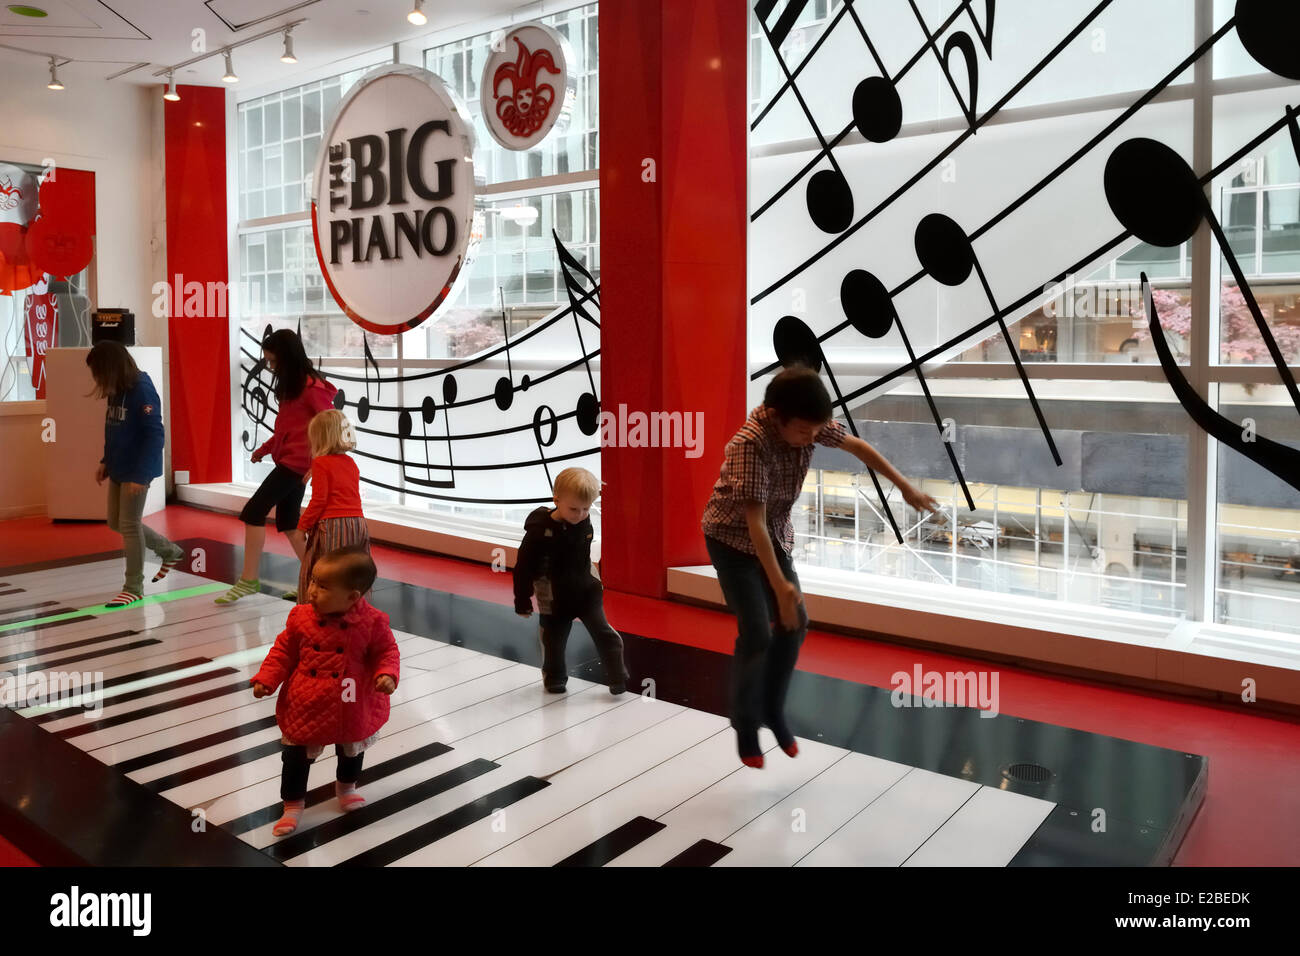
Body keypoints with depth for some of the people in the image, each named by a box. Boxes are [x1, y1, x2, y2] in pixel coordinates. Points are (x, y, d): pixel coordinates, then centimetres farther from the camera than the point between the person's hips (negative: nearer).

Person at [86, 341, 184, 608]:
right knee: (117, 523, 15)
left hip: (137, 471, -9)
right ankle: (170, 552, 31)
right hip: (119, 469, 9)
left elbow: (155, 436, -21)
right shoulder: (117, 391, 6)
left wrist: (140, 475, -23)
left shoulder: (142, 389, -18)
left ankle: (134, 588, 11)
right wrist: (105, 461, 13)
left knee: (129, 524, -1)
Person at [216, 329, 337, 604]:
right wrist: (264, 449, 18)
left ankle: (248, 580, -1)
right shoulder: (290, 385, 14)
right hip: (290, 461, 10)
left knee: (253, 512, -9)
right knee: (288, 522, 12)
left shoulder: (311, 387, -16)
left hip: (297, 463, -10)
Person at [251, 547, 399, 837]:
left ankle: (346, 787, 53)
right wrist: (266, 679, -9)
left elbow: (387, 651, -8)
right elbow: (284, 651, -1)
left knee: (351, 752, 24)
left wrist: (387, 674, -26)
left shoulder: (371, 622, -20)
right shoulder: (301, 617, -13)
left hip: (352, 709, 0)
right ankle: (293, 804, 31)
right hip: (304, 707, 0)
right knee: (296, 756, 10)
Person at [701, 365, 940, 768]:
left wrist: (905, 487, 4)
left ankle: (773, 711, 23)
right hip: (733, 538, -6)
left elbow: (858, 447, 1)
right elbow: (754, 521, -36)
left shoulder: (807, 423, -16)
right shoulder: (750, 443, -34)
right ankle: (745, 724, 10)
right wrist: (779, 585, -39)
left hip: (776, 534, 7)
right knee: (758, 634, -11)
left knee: (794, 624, 4)